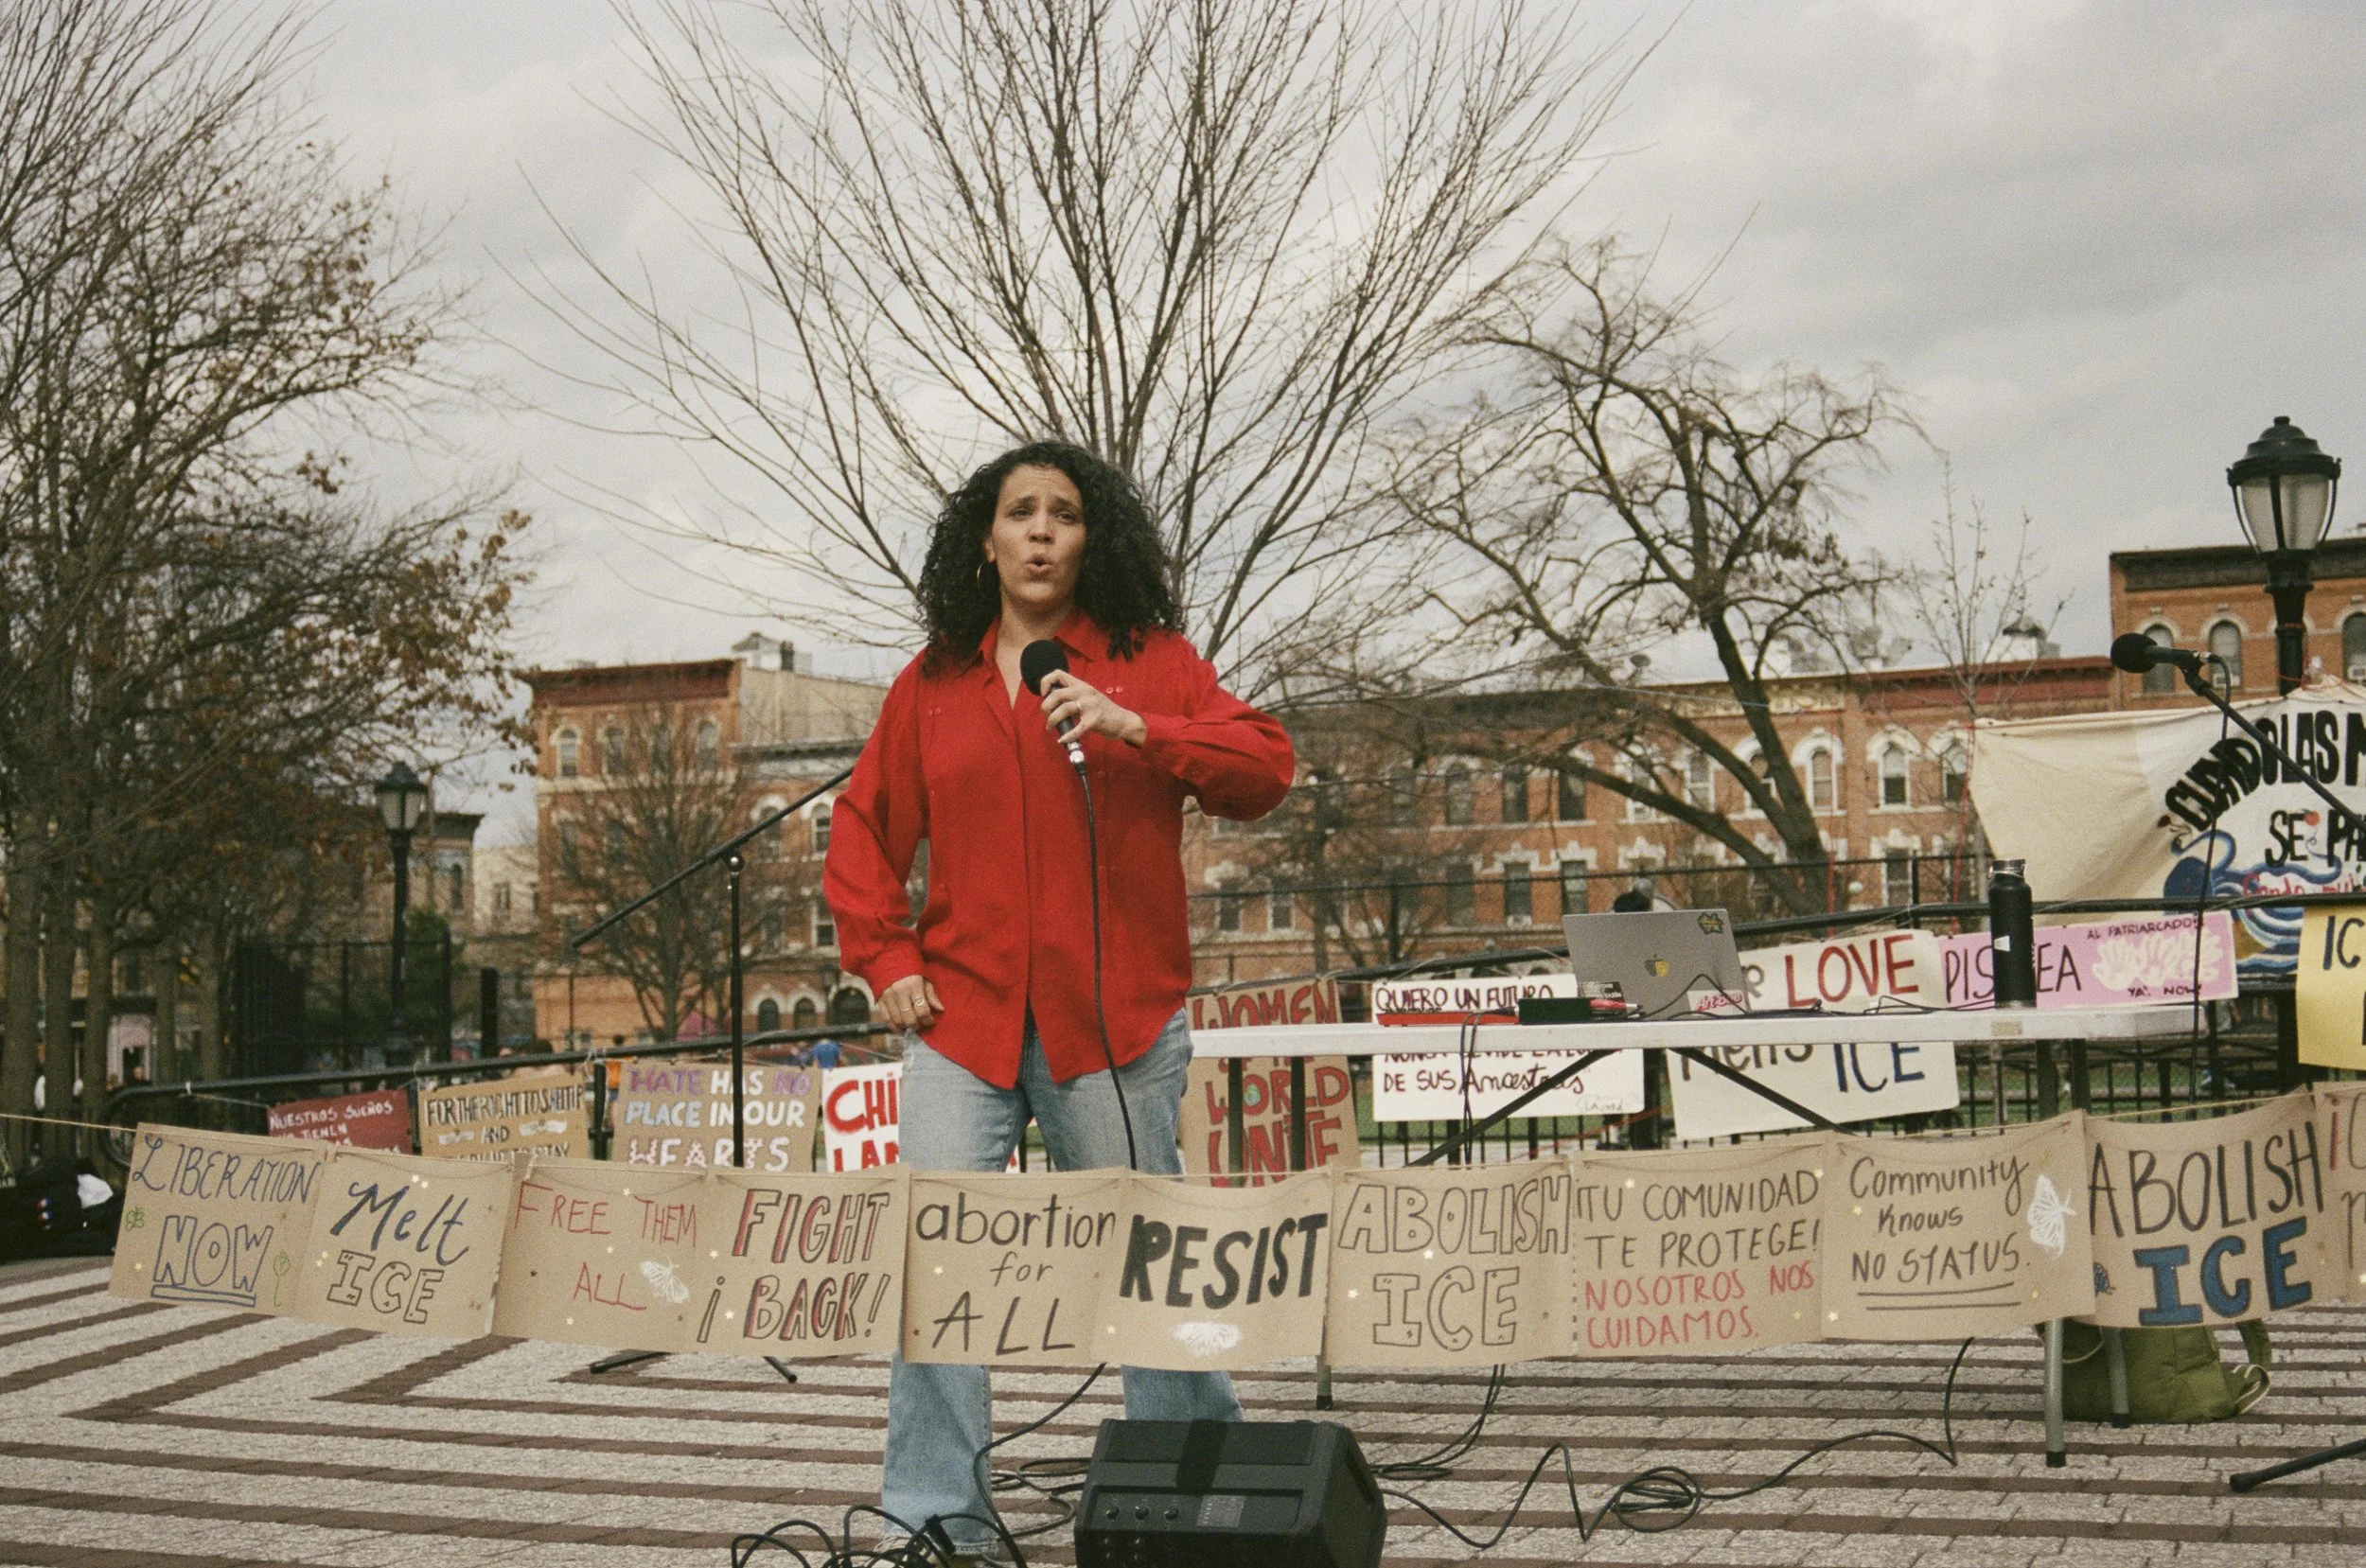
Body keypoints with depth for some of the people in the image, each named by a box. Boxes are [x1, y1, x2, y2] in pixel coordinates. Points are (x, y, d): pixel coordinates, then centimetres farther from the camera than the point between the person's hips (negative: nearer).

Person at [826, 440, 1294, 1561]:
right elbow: (863, 832, 19)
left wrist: (1135, 728, -17)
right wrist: (885, 957, 7)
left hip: (1115, 1019, -2)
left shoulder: (1151, 661, 5)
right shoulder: (932, 682, 12)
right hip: (962, 1017, 2)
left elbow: (1264, 769, -5)